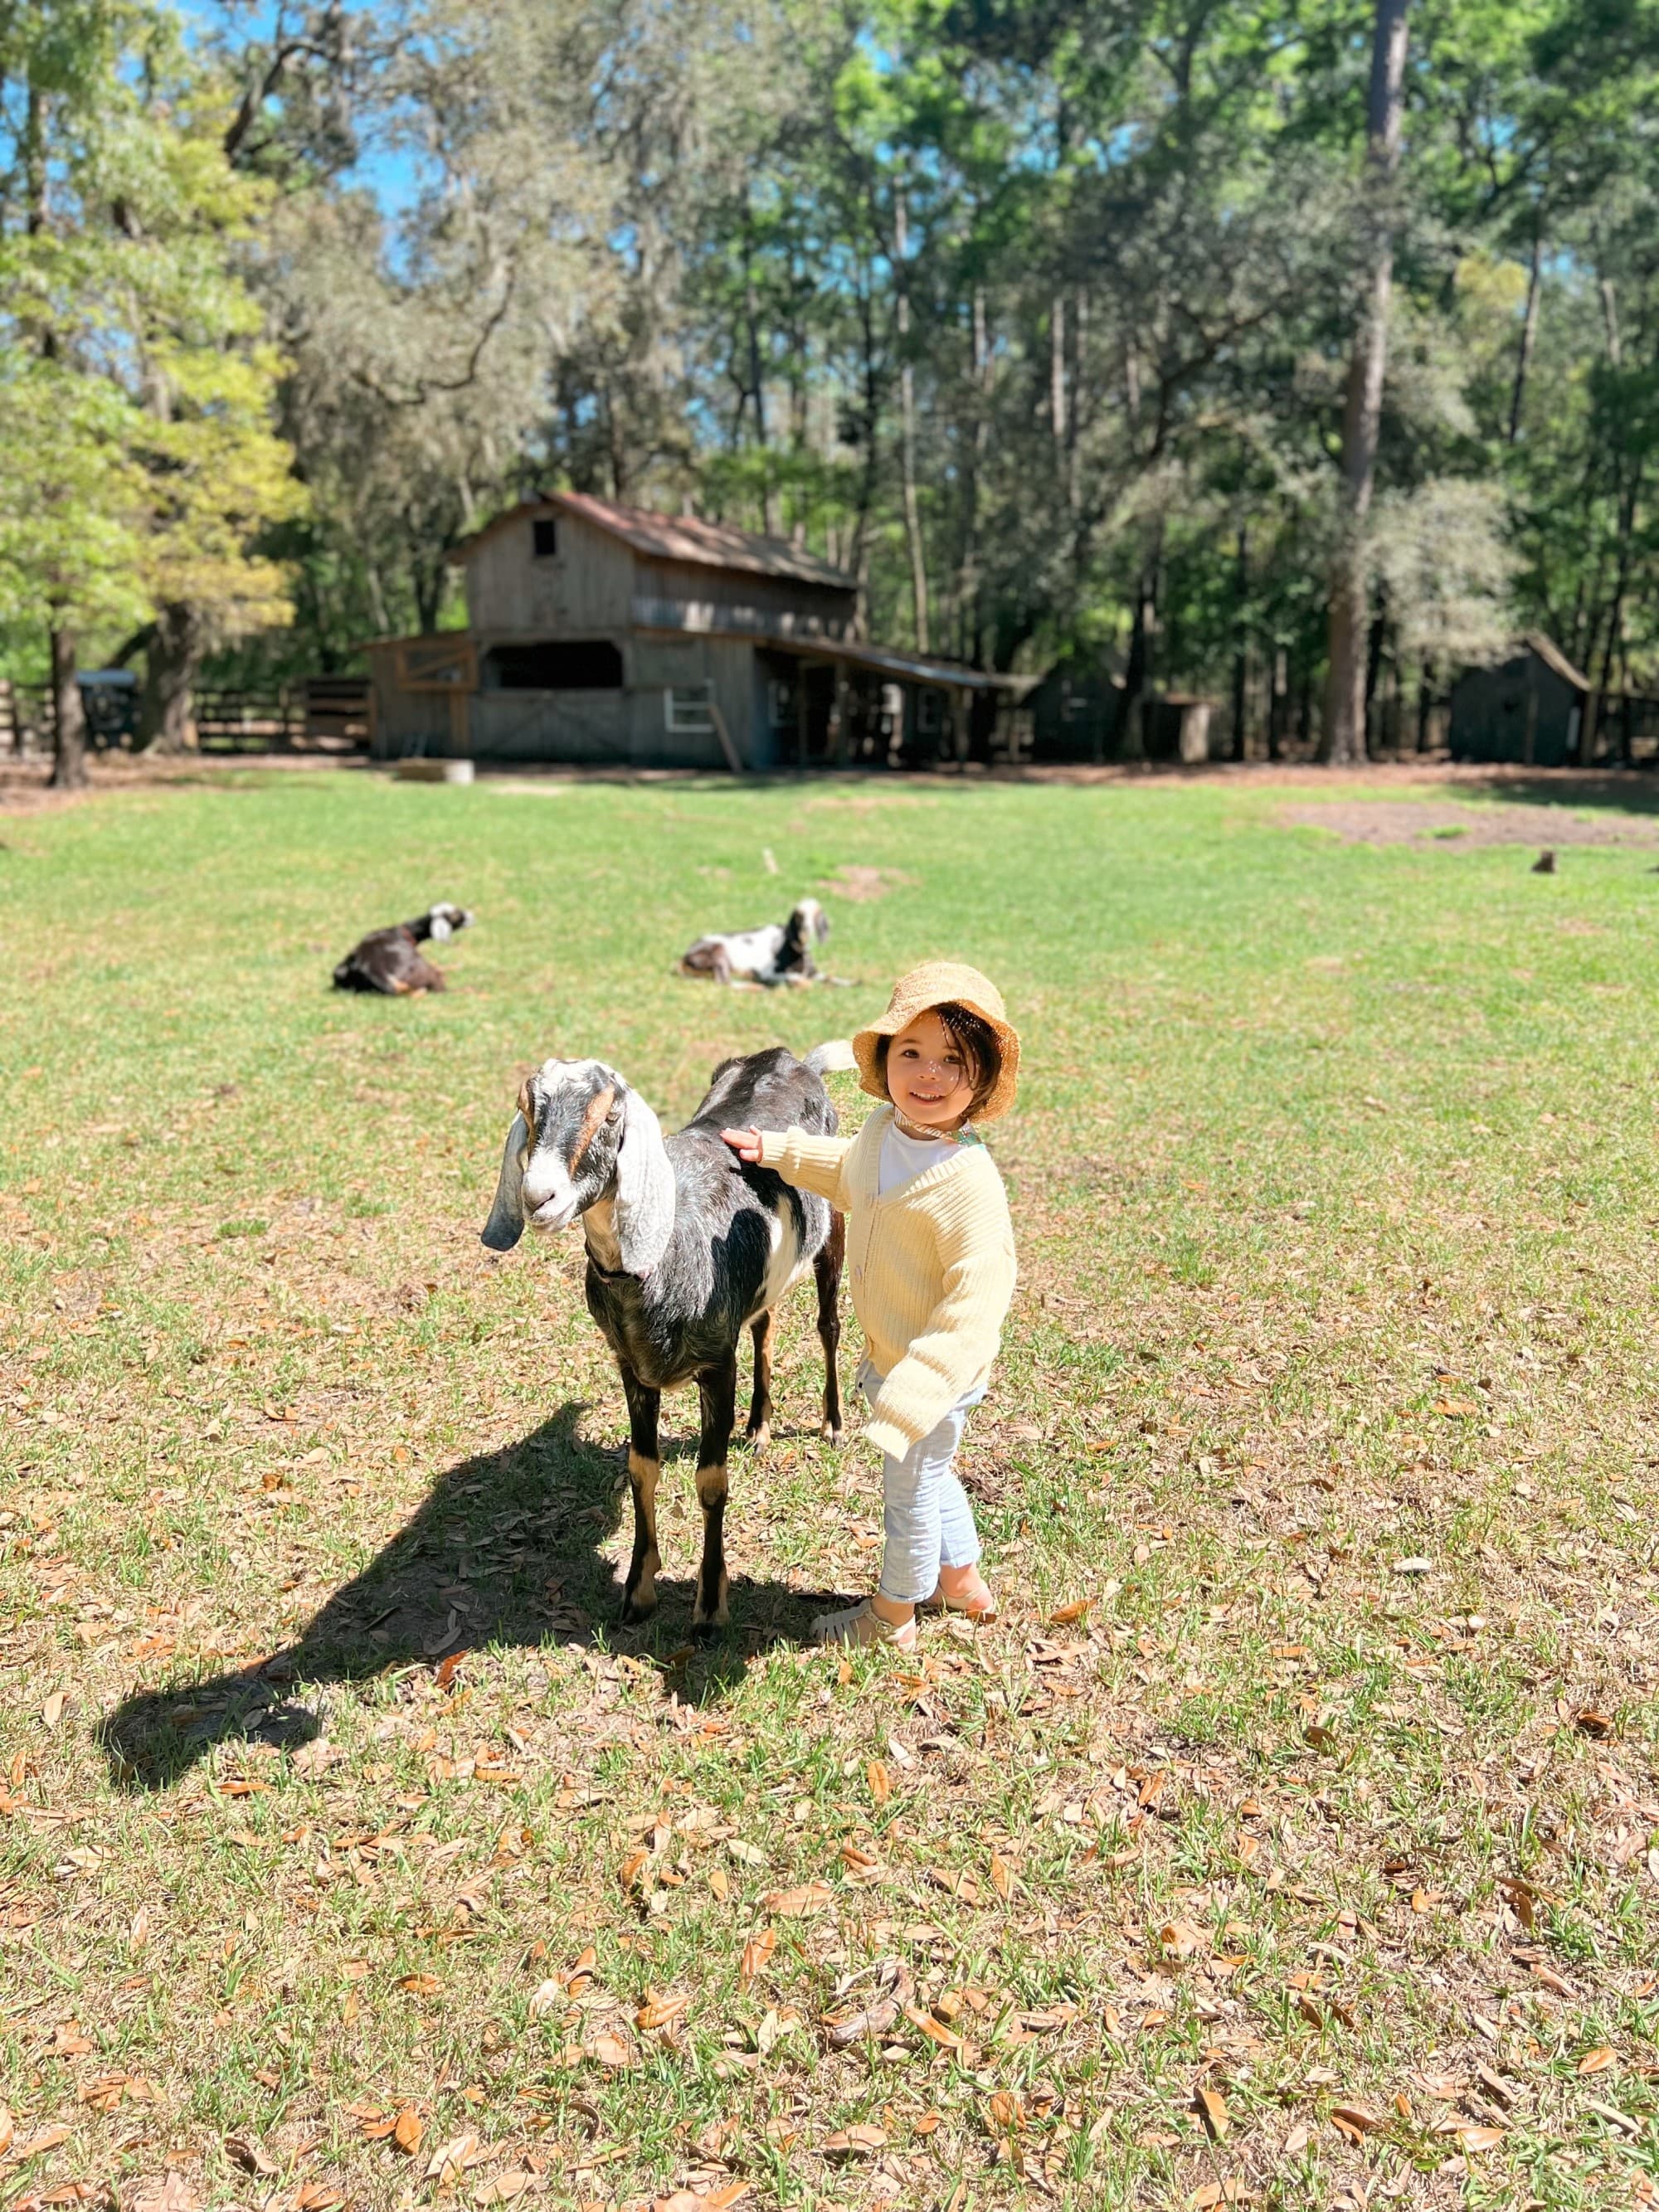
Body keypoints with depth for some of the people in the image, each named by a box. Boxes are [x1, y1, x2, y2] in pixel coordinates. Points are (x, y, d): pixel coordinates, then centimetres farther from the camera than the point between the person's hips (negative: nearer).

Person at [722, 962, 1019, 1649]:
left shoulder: (969, 1183, -33)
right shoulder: (885, 1128, -8)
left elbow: (973, 1311, -32)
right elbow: (849, 1173, 18)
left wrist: (907, 1399, -34)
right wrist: (777, 1149, 18)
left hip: (936, 1375, -8)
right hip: (891, 1357, 8)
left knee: (911, 1489, 16)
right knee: (931, 1475, 28)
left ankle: (893, 1616, 42)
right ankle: (962, 1582, 53)